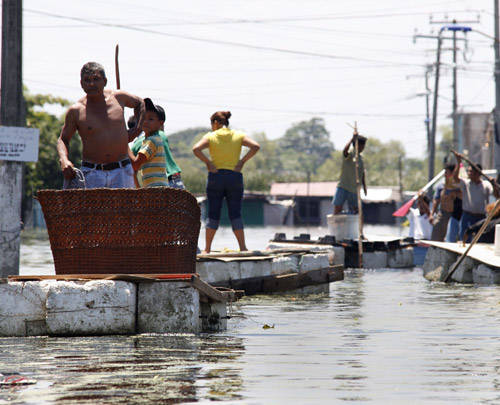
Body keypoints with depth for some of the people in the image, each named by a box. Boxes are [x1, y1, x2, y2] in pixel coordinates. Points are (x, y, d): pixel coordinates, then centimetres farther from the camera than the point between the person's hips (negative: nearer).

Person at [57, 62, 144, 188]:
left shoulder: (118, 97, 6)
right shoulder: (76, 111, 0)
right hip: (92, 173, -1)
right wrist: (64, 160, -9)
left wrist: (138, 129, 15)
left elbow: (139, 103, 28)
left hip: (121, 173, 1)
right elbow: (63, 139, 11)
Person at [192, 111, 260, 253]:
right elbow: (255, 147, -7)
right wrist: (242, 161, -2)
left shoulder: (211, 136, 2)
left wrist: (208, 162, -6)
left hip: (215, 177, -1)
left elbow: (196, 149, -14)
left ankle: (207, 249, 2)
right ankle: (242, 248, -7)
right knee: (235, 214, 3)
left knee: (213, 214, 4)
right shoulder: (238, 136, 7)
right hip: (235, 177, 1)